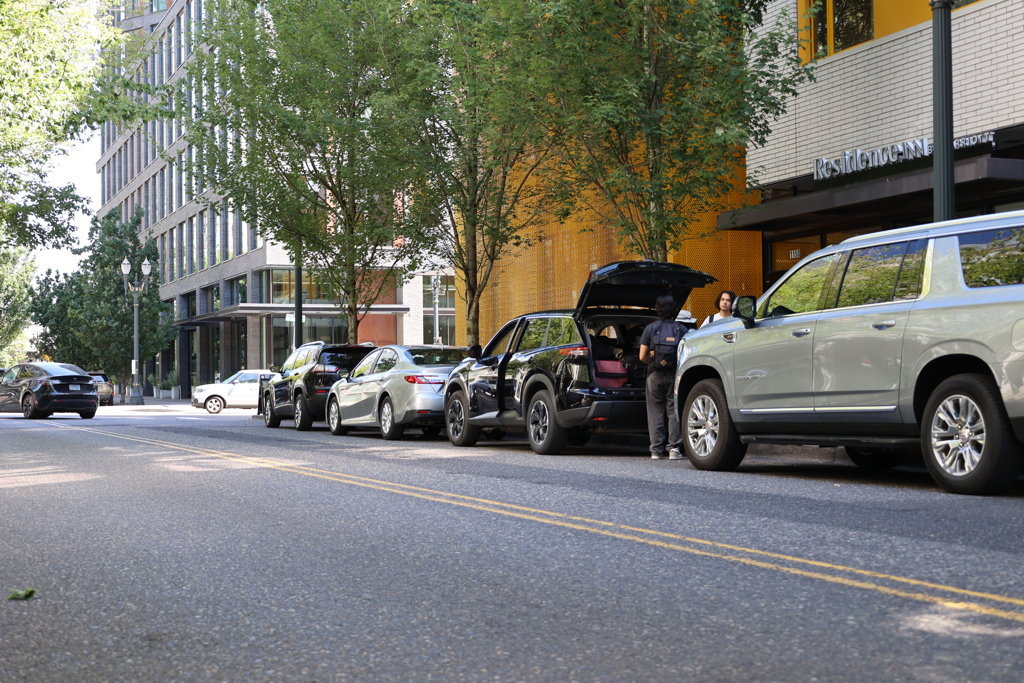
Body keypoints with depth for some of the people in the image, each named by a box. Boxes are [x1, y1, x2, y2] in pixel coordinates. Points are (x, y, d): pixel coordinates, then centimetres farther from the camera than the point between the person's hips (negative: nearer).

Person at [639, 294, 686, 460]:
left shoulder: (651, 328, -1)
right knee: (674, 410, 5)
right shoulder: (681, 329, 0)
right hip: (676, 375, 0)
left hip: (655, 375, 0)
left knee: (655, 411, 7)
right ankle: (674, 448, 0)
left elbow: (642, 356, -2)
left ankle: (656, 449, 5)